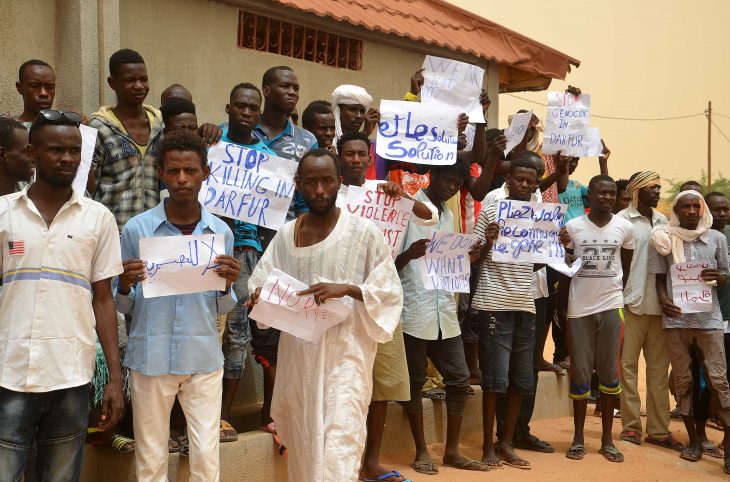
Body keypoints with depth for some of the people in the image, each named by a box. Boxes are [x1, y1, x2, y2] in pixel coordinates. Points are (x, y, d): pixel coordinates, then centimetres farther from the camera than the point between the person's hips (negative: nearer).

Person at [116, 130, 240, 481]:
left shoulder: (220, 232, 2)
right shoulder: (137, 229, -4)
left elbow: (222, 310, 7)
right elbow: (123, 307, 2)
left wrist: (227, 285, -13)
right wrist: (126, 286, -19)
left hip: (204, 359, 1)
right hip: (150, 357, -1)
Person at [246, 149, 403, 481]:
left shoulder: (364, 233, -6)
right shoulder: (285, 235, 8)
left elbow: (391, 292, -5)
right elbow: (260, 282, 10)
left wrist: (346, 289, -21)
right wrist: (259, 295, -13)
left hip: (345, 355, -5)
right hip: (297, 357, 5)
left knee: (337, 451, -10)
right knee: (301, 445, 16)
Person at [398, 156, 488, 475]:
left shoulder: (448, 215, 17)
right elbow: (390, 263, -8)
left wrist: (466, 259, 1)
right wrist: (409, 254, -28)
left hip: (445, 309, 7)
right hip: (413, 310, -7)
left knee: (459, 379, 8)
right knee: (414, 381, 4)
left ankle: (452, 450, 20)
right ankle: (422, 451, 17)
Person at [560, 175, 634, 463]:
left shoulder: (625, 228, 2)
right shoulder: (573, 227, -2)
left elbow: (627, 267, 14)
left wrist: (617, 292, 12)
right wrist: (562, 304, 4)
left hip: (611, 306, 1)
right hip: (579, 308, -1)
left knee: (609, 372, 6)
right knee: (580, 373, 5)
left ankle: (607, 439, 16)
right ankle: (578, 438, 15)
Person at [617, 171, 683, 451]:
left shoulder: (663, 221, 15)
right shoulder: (622, 220, -2)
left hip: (659, 305, 5)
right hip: (632, 302, -5)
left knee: (659, 367, 7)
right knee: (628, 364, -1)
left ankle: (659, 429, 14)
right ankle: (631, 425, 8)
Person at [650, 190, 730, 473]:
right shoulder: (665, 239, 3)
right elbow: (659, 277, 5)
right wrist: (663, 300, -14)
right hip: (676, 318, 0)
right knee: (682, 380, 7)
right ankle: (693, 440, 19)